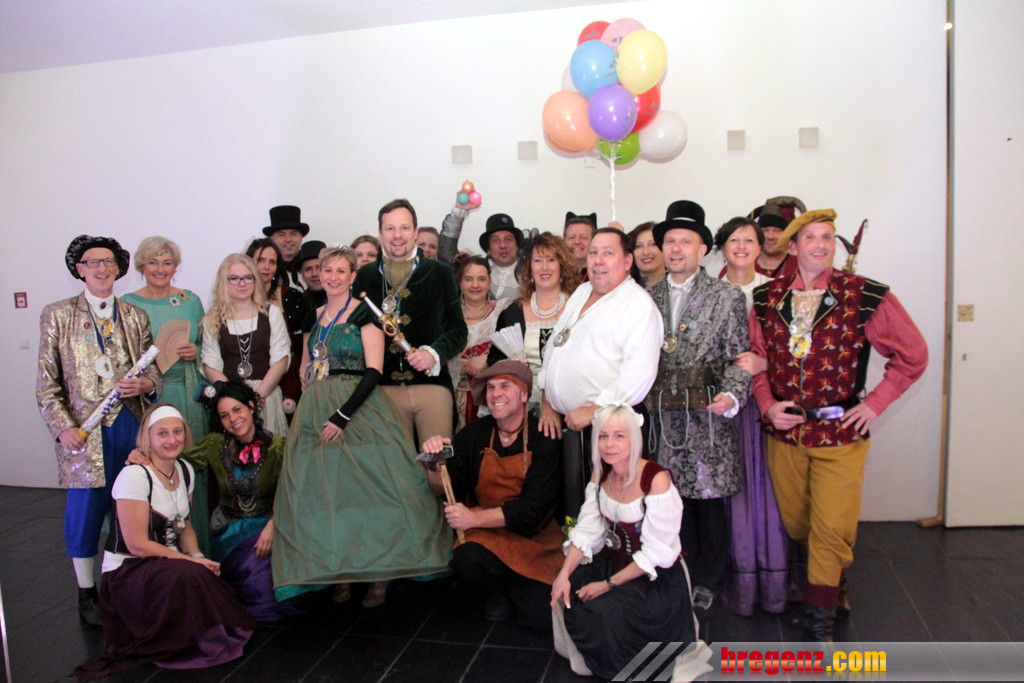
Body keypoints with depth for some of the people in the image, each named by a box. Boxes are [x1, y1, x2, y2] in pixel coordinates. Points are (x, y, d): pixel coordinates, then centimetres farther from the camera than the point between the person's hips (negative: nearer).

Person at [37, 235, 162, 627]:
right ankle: (86, 593, 23)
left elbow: (154, 373, 11)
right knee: (84, 515, 5)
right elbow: (46, 383, 0)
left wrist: (146, 384, -12)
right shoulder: (57, 315, 3)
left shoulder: (134, 316, 10)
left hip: (130, 425, 2)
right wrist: (62, 428, -11)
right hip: (85, 433, -2)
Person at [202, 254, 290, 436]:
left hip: (266, 396, 0)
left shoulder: (271, 313, 7)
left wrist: (259, 393, -10)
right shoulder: (213, 320, 8)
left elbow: (280, 360, 2)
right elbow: (210, 366, 3)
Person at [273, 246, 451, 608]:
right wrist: (310, 409, 8)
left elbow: (374, 370, -13)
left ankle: (380, 572, 3)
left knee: (368, 489, -7)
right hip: (316, 412, 6)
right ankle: (339, 572, 11)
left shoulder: (364, 313, -4)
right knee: (325, 493, 2)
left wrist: (343, 415, -19)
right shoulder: (313, 318, 14)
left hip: (360, 409, -5)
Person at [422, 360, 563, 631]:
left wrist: (475, 518, -25)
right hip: (486, 532, 2)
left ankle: (513, 584, 20)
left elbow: (535, 507, -18)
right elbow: (445, 488, 0)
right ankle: (497, 588, 7)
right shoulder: (474, 434, -2)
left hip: (535, 537, -1)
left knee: (541, 618, -17)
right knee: (465, 560, -31)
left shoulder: (543, 438, -12)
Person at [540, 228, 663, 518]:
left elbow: (640, 371, -19)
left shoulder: (638, 303, -8)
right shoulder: (580, 293, 16)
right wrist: (547, 403, 10)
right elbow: (553, 348, 18)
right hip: (565, 424, 7)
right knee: (569, 505, 12)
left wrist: (593, 410, -18)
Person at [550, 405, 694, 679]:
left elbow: (656, 553, -22)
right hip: (616, 560, 7)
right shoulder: (600, 474, -2)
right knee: (565, 595, -8)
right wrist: (564, 573, -19)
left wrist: (609, 584, -20)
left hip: (655, 576, -7)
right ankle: (590, 660, 19)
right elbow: (587, 531, -5)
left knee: (604, 611, -24)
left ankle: (622, 668, 8)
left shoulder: (656, 480, -24)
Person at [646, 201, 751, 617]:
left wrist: (732, 396, -19)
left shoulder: (727, 298, 1)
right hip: (664, 420, 3)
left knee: (708, 498, 6)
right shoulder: (649, 298, 11)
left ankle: (708, 582, 24)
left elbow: (739, 358, -3)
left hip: (708, 420, -2)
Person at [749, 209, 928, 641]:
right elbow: (756, 358, 10)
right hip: (784, 429, 3)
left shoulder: (865, 296, -7)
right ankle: (833, 581, 44)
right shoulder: (767, 298, 2)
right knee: (795, 524, 16)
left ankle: (819, 616, 17)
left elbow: (913, 354, 0)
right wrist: (767, 404, -3)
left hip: (840, 431, -3)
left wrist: (875, 403, -5)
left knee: (831, 529, -1)